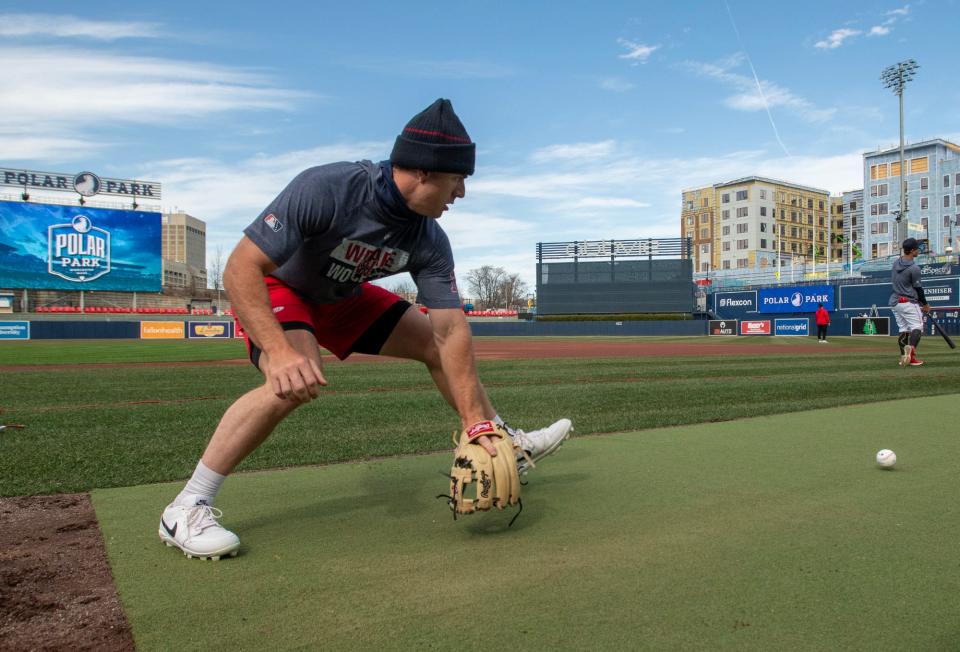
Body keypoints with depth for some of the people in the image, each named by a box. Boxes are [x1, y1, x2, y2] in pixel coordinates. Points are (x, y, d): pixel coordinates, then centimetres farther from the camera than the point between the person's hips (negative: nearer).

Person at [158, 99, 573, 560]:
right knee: (295, 380, -34)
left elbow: (450, 331, -19)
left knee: (435, 345, 4)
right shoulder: (324, 190, -36)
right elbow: (240, 270, -36)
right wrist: (279, 351, -50)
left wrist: (475, 420, -24)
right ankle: (187, 508, -22)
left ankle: (508, 446, 22)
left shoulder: (430, 241, -19)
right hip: (275, 291, -6)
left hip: (344, 298, 6)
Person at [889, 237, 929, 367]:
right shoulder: (914, 268, -16)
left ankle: (904, 356, 4)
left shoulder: (896, 263, 6)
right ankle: (911, 348, -32)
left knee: (903, 329, 10)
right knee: (916, 327, -6)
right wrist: (925, 304, 4)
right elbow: (918, 288, -9)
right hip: (908, 303, -7)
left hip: (894, 301, 7)